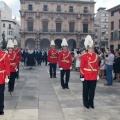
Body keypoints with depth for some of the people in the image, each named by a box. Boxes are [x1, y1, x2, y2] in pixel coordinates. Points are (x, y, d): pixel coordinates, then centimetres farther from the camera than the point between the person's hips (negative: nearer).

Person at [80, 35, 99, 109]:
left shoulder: (96, 56, 6)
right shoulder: (84, 56, -8)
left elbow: (97, 66, 11)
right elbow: (82, 67, -8)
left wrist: (97, 74, 9)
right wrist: (82, 75, -10)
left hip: (94, 77, 4)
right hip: (86, 77, -4)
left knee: (92, 91, 11)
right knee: (86, 91, 8)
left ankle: (91, 103, 24)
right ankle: (86, 103, 21)